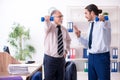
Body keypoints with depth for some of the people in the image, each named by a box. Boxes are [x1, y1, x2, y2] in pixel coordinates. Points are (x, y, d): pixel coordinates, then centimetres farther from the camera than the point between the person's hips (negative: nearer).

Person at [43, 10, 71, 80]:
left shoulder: (63, 29, 8)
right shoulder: (50, 26, -8)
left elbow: (68, 40, 26)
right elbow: (47, 26, -35)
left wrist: (66, 50, 13)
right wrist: (47, 20, -58)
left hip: (61, 59, 5)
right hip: (50, 59, -5)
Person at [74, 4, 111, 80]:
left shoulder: (105, 22, -8)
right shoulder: (91, 25, 13)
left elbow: (106, 26, -36)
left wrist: (103, 20, -55)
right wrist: (79, 36, 4)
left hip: (102, 57, -7)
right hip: (91, 57, 7)